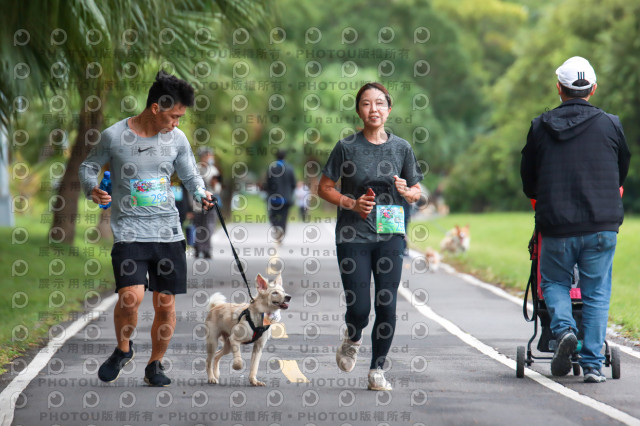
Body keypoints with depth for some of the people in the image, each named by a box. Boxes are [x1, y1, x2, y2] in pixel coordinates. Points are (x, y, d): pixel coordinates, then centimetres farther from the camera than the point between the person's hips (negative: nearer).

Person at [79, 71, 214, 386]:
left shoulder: (176, 139, 6)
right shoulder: (114, 136, -4)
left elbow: (190, 175, 19)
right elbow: (89, 166, 9)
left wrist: (201, 194, -1)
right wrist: (92, 189, -11)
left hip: (168, 233, 4)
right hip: (129, 232, -3)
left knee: (166, 302, 3)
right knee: (131, 297, -20)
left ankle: (155, 364, 24)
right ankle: (123, 349, 9)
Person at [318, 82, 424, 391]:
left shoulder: (401, 148, 5)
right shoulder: (347, 147, -1)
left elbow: (416, 192, 14)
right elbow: (324, 188, 5)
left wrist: (405, 191, -9)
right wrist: (352, 203, -11)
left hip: (390, 235, 2)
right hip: (353, 236, -2)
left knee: (387, 306, -3)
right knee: (358, 308, -7)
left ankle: (377, 369, 12)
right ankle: (352, 340, 28)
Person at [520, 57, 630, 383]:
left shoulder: (540, 127, 2)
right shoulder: (610, 125, 2)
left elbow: (528, 182, 11)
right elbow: (622, 171, 17)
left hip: (556, 224, 0)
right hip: (602, 226, 0)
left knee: (553, 281, 19)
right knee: (597, 293, 7)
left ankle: (563, 329, -7)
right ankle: (593, 364, 3)